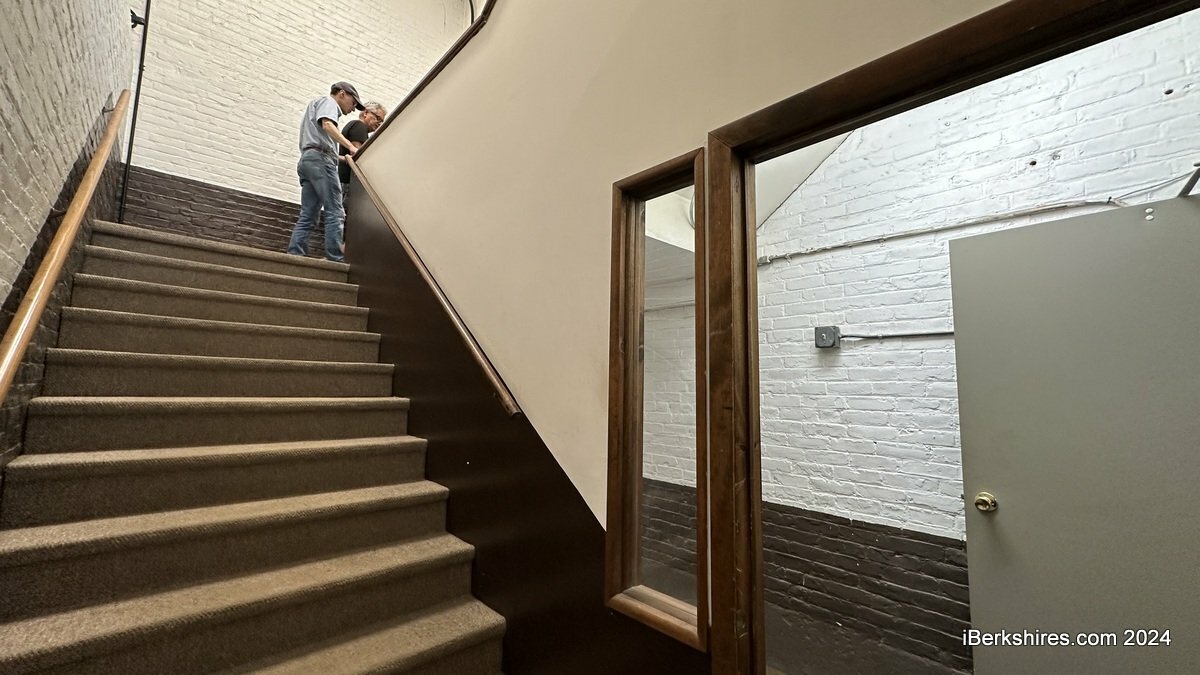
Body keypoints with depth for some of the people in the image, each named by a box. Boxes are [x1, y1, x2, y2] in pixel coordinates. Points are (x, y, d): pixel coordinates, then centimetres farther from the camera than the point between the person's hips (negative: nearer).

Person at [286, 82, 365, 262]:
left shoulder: (317, 105, 36)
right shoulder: (328, 101, 8)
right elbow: (327, 125, -13)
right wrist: (351, 146, -23)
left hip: (306, 159, 9)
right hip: (320, 157, -9)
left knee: (307, 215, 0)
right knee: (335, 212, -15)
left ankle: (294, 257, -8)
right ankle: (336, 259, -23)